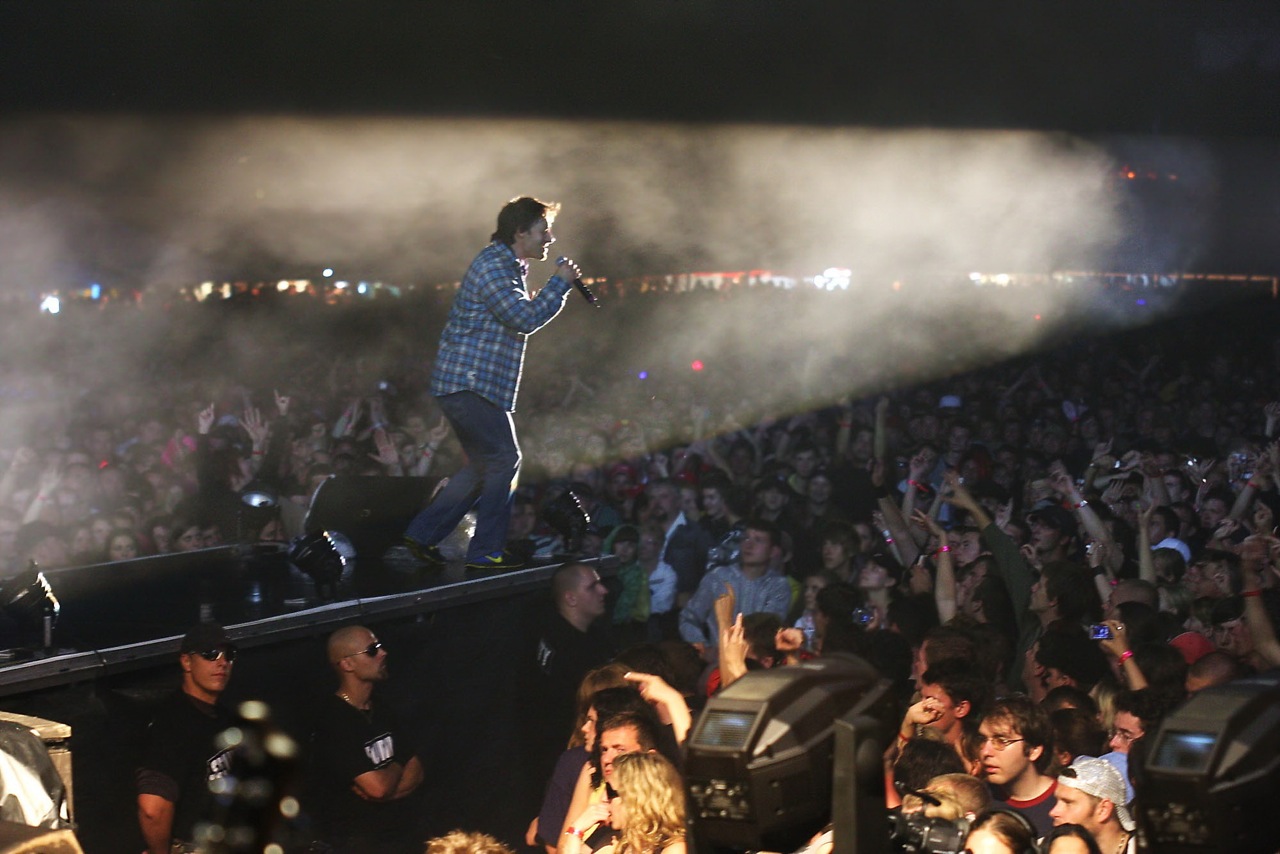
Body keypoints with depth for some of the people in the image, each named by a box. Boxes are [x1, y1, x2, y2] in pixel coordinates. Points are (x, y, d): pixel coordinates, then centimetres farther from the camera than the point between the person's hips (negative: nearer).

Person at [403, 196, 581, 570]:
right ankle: (486, 551, -3)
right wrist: (559, 283, -10)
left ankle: (422, 534, 17)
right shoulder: (493, 265, -15)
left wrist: (557, 288, 14)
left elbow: (522, 317, 27)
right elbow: (525, 319, -21)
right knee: (504, 459, -9)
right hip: (468, 381, -11)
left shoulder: (509, 266, 20)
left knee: (484, 466, 15)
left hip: (471, 384, 11)